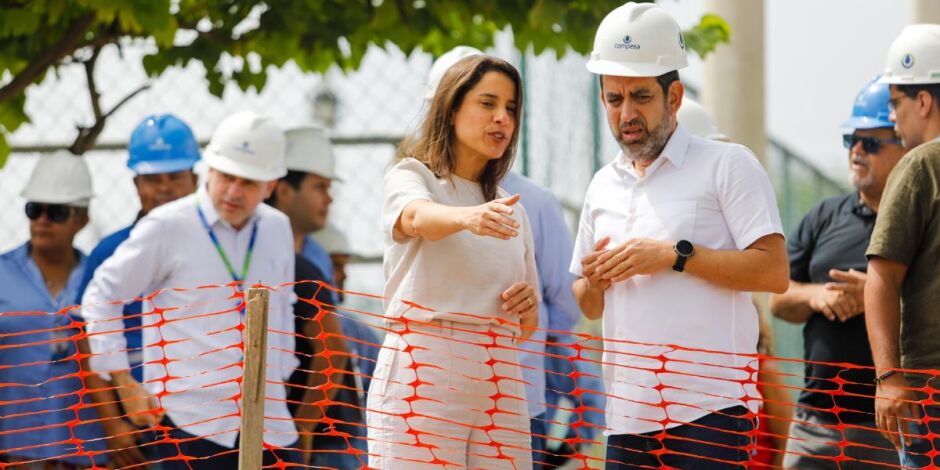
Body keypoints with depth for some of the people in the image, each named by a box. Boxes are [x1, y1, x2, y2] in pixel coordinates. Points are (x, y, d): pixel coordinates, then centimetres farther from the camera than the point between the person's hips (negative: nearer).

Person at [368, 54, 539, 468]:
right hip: (422, 379, -5)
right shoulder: (409, 177, 4)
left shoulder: (511, 212, 21)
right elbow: (419, 217, -22)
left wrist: (529, 307, 3)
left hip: (497, 386, 5)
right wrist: (469, 217, -43)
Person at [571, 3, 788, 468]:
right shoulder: (603, 186, 18)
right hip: (627, 414, 6)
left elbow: (774, 271, -10)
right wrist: (593, 281, 2)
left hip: (710, 409, -6)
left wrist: (676, 255, -15)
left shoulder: (727, 165, 0)